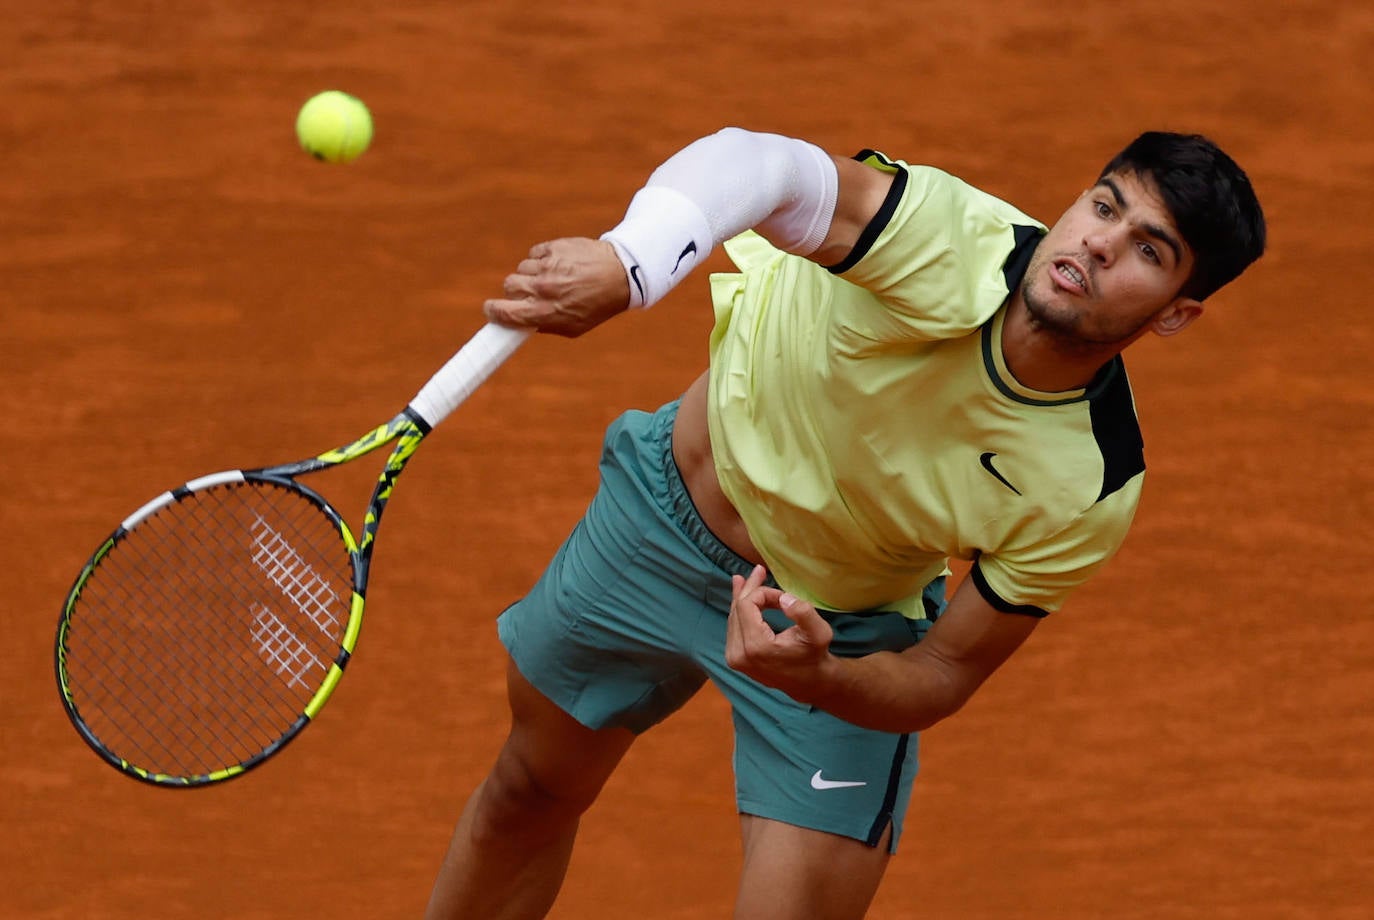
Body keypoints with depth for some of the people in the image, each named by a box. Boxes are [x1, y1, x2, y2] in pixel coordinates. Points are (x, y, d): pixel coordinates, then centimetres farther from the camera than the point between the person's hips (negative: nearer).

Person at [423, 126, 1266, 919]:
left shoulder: (1093, 489, -30)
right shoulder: (948, 249, -35)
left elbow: (947, 672, -20)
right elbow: (759, 164, -52)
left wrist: (818, 679, -40)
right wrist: (626, 262, -71)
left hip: (846, 636, -1)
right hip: (666, 506, 1)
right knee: (531, 794, 21)